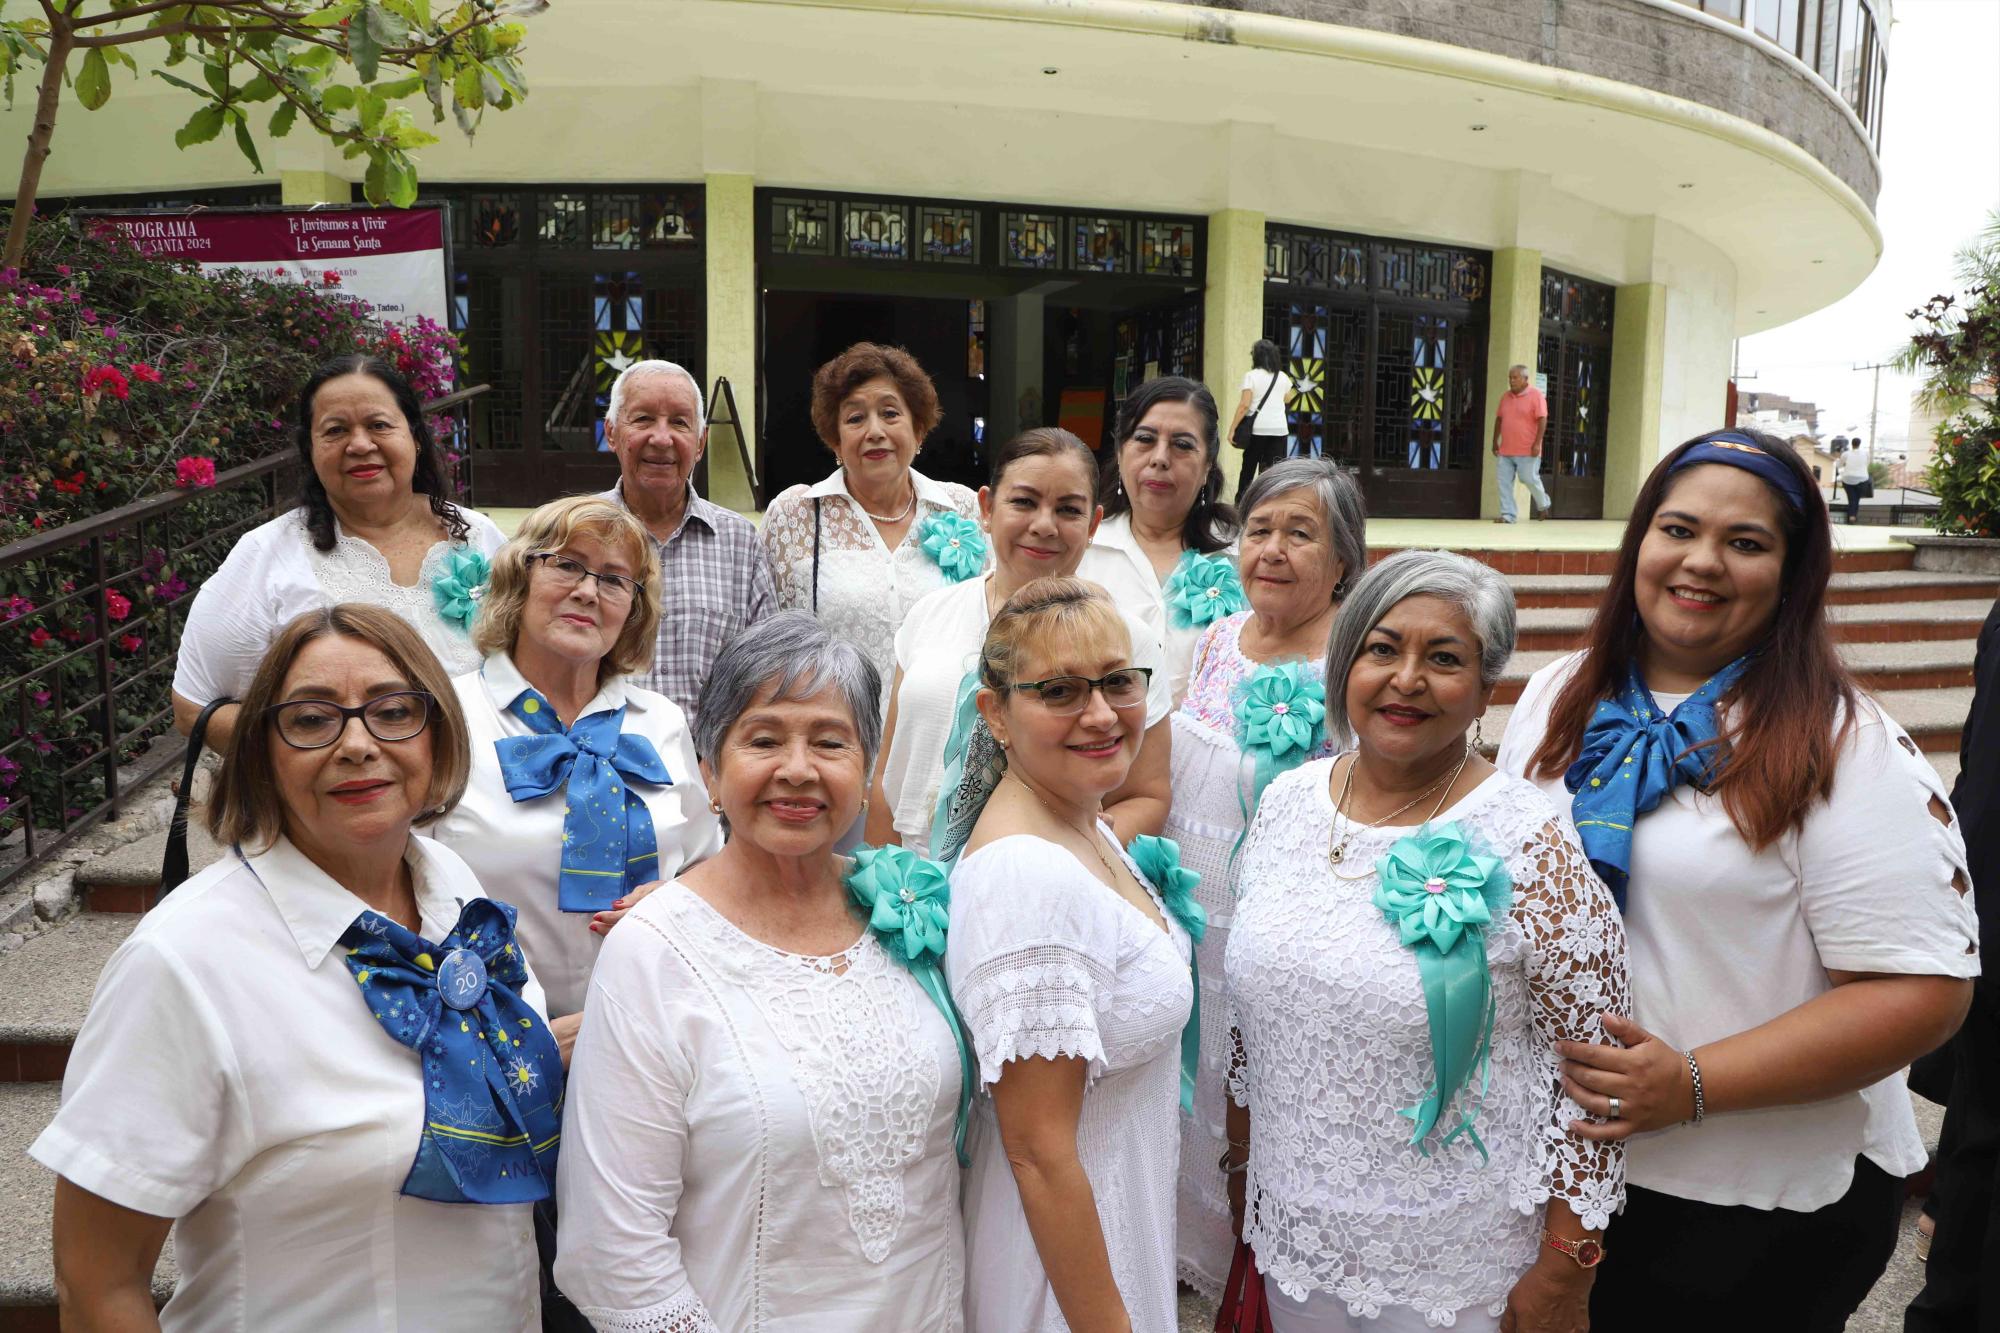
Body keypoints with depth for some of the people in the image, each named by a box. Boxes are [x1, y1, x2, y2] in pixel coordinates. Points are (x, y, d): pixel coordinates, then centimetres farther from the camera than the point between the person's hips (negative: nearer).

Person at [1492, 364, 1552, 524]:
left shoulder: (1535, 395, -7)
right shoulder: (1505, 397, 11)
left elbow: (1542, 420, -12)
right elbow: (1499, 419, 19)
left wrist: (1537, 443, -18)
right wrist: (1495, 441, 16)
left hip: (1527, 450, -6)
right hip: (1506, 450, 6)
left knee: (1529, 479, -2)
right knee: (1504, 482, -1)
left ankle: (1544, 505, 23)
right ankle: (1507, 515, 2)